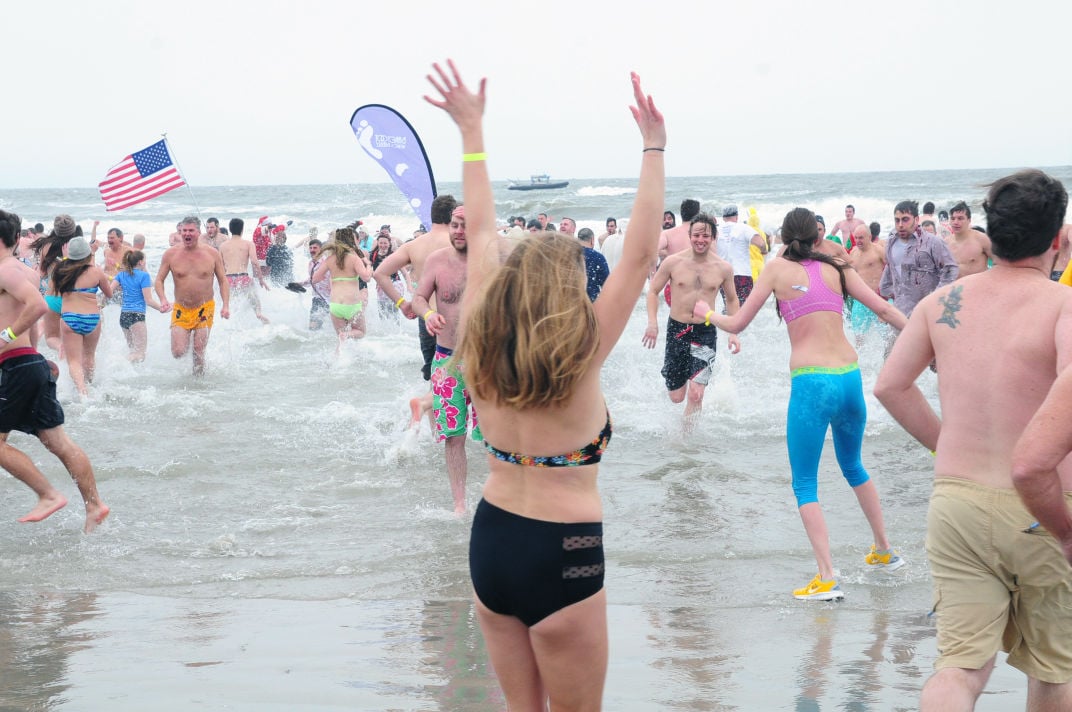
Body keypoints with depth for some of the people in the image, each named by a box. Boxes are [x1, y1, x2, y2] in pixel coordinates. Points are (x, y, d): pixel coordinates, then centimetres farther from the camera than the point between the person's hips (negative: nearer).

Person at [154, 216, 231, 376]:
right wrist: (163, 300, -15)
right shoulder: (170, 254, -3)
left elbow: (223, 281, 4)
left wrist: (226, 305, -7)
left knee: (199, 353, -4)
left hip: (204, 309, 0)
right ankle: (186, 342, 28)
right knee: (178, 352, -8)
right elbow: (159, 280, 3)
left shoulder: (212, 254, -2)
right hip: (180, 310, 0)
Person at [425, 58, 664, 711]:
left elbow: (482, 234, 8)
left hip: (490, 540, 6)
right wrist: (653, 149, -6)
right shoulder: (582, 354, -14)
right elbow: (641, 254, -11)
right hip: (561, 555, -6)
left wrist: (472, 132, 16)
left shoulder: (484, 345, -1)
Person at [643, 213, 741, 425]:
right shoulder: (673, 262, -5)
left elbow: (731, 300, 13)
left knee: (695, 394, -14)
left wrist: (734, 333, 4)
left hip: (705, 332, 0)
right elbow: (653, 291, 4)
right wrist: (652, 323, -8)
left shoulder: (723, 268, -2)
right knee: (676, 397, 7)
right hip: (676, 330, 1)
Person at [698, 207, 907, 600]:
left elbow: (737, 324, 4)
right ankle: (884, 550, 38)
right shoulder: (837, 268, 10)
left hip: (811, 384, -5)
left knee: (804, 485, 4)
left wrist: (707, 313, 23)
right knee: (854, 467, 28)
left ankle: (827, 579, -7)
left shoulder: (777, 268, 1)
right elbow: (883, 309, 8)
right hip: (850, 377, 5)